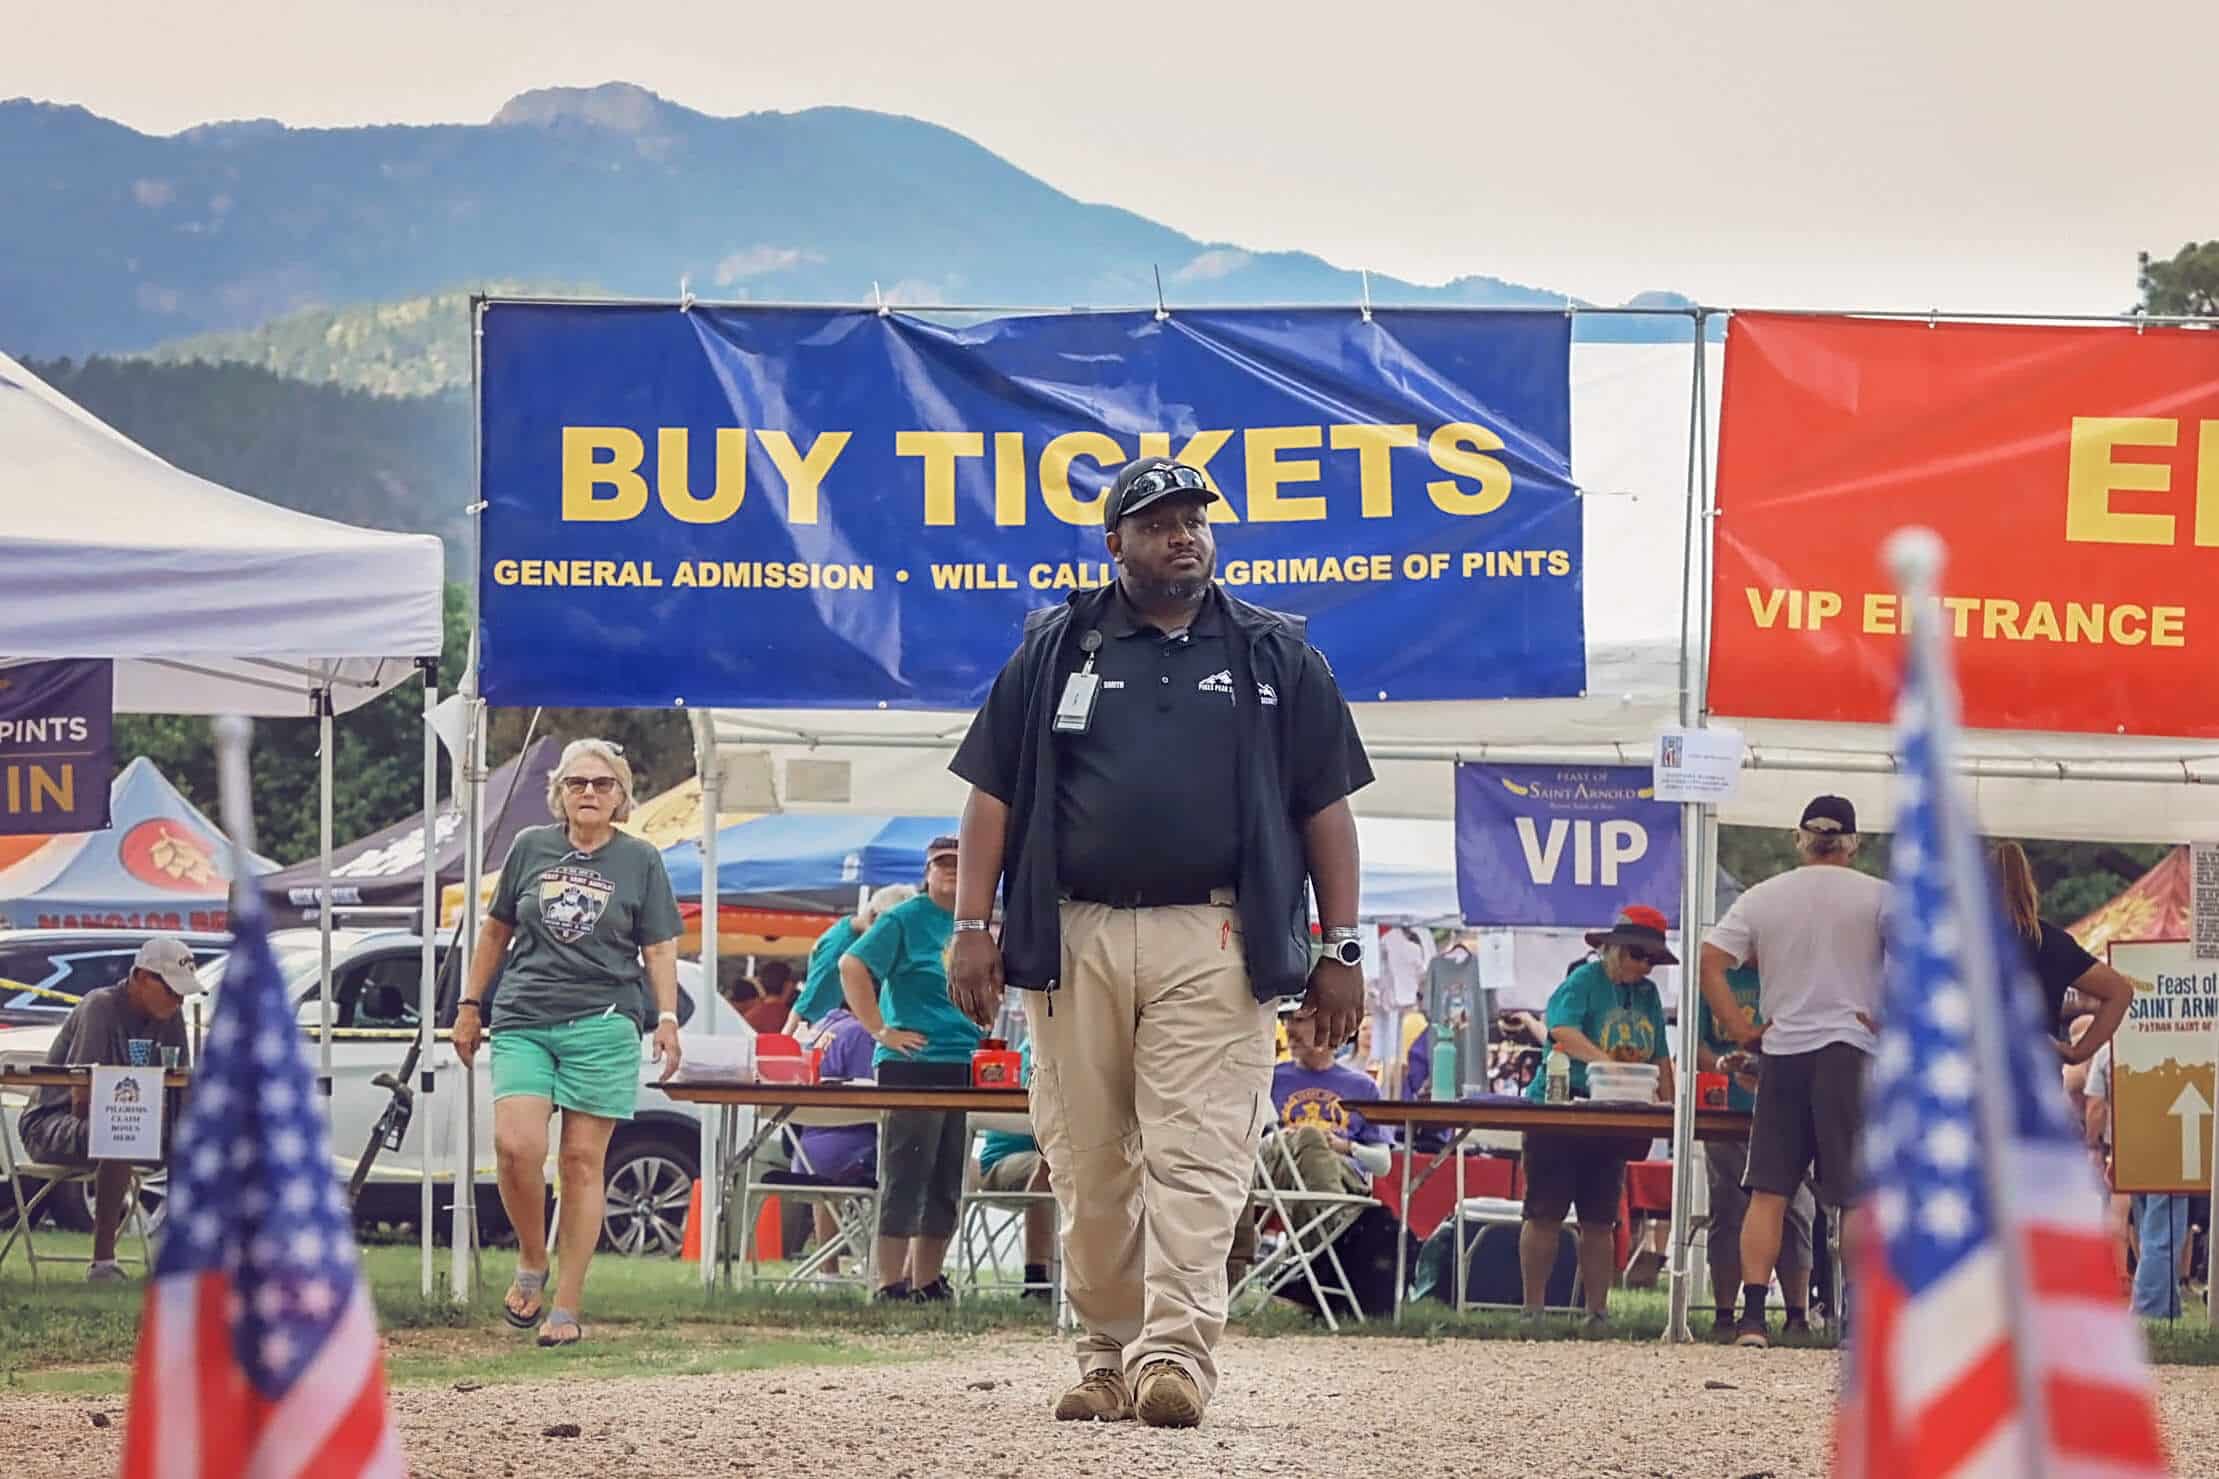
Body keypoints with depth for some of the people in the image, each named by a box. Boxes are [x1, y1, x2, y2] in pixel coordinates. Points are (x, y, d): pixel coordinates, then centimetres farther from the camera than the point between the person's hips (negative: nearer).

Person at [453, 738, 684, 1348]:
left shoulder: (640, 860, 7)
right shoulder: (530, 848, 11)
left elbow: (659, 948, 7)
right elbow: (496, 931, 20)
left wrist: (667, 1017, -6)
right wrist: (470, 1005, 19)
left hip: (602, 1024, -1)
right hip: (522, 1021, 1)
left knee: (582, 1161, -2)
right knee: (516, 1146, -17)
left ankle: (566, 1308, 3)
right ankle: (531, 1263, 8)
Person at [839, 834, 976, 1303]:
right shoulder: (905, 921, -4)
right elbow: (852, 966, -11)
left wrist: (985, 1033, 16)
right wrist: (880, 1031, -12)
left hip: (967, 1068, 7)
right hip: (913, 1066, -7)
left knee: (948, 1184, 9)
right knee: (907, 1177, -6)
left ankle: (927, 1279, 17)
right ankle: (891, 1281, -3)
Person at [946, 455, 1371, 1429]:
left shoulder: (1274, 656, 12)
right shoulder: (1055, 651, 12)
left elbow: (1325, 807, 11)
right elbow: (993, 793, 11)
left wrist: (1341, 949, 5)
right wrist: (973, 926, 1)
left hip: (1211, 945, -2)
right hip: (1075, 938, 2)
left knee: (1196, 1155, -12)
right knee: (1089, 1163, 3)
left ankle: (1175, 1352, -19)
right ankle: (1107, 1356, 10)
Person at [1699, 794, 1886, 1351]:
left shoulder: (1763, 897, 6)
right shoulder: (1878, 896, -1)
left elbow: (1711, 960, 0)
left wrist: (1738, 1028, 3)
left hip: (1781, 1053, 2)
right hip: (1850, 1052, -2)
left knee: (1768, 1190, 4)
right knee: (1857, 1195, 1)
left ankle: (1753, 1314, -5)